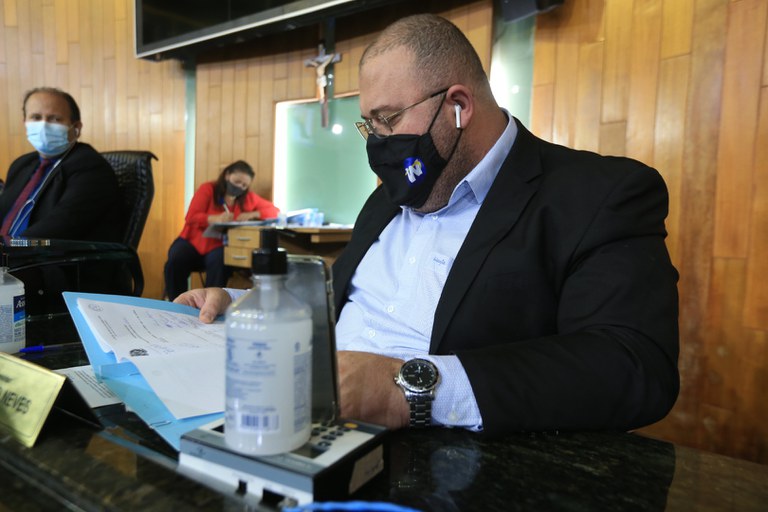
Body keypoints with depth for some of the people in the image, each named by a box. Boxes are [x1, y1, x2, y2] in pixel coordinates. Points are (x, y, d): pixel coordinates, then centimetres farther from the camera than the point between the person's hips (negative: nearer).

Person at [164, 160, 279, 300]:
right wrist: (216, 219, -29)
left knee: (219, 262, -35)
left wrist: (252, 214, -15)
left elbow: (274, 211, 3)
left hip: (219, 246, 0)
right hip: (193, 241, 0)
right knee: (175, 261, -28)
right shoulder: (207, 189, 0)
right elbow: (191, 218, -10)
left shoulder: (248, 198, 5)